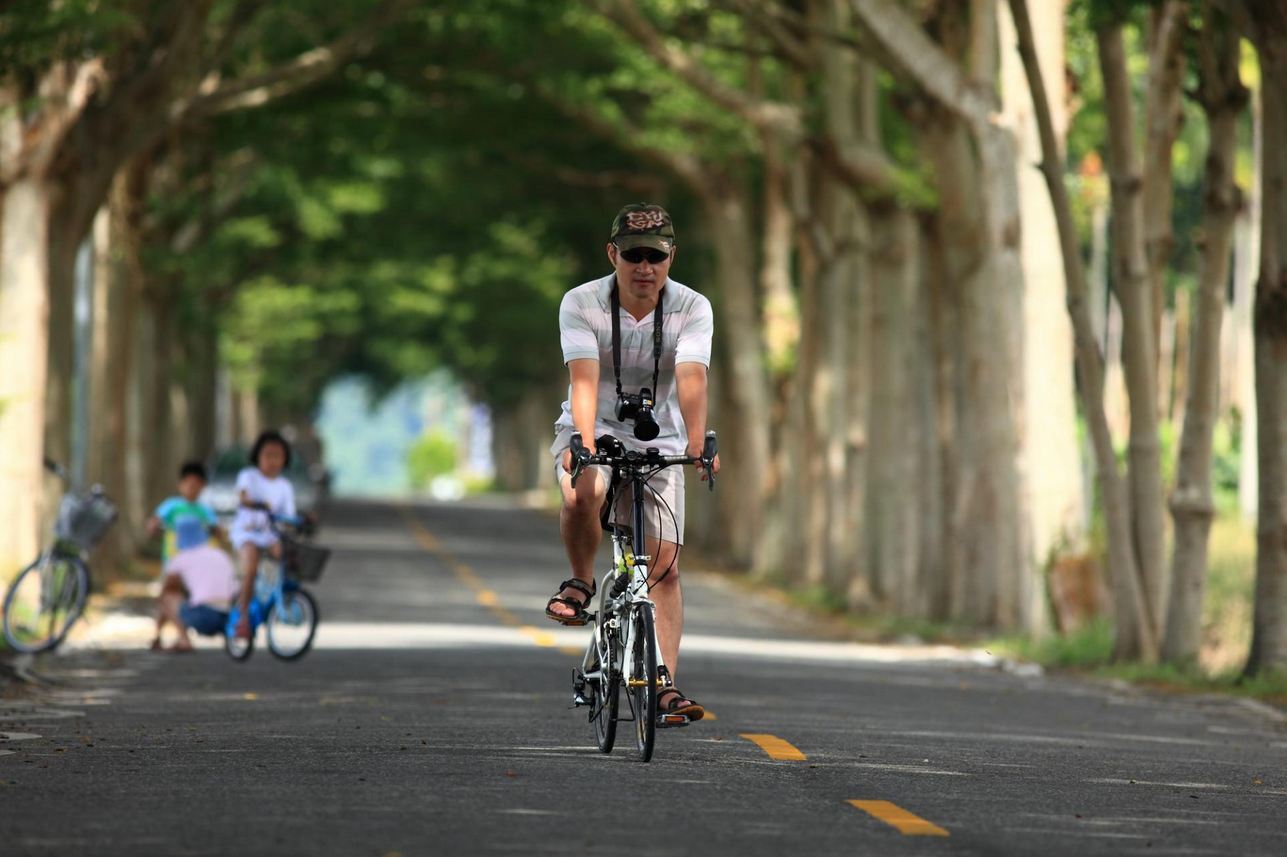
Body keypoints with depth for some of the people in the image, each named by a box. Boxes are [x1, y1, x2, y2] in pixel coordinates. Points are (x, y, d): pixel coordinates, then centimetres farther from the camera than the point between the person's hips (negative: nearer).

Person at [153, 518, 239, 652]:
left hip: (204, 615, -5)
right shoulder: (222, 556, 26)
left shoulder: (180, 559, 16)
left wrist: (157, 635, 32)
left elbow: (163, 597, 23)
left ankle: (184, 640, -5)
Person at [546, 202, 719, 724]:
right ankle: (580, 584, -9)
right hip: (594, 432, -2)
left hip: (658, 444, 2)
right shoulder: (582, 303, -16)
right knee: (583, 495, -36)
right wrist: (585, 443, -44)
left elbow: (691, 380, -27)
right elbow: (584, 379, -28)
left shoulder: (692, 309, -13)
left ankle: (665, 686, -8)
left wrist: (697, 445, -43)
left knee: (664, 567, -8)